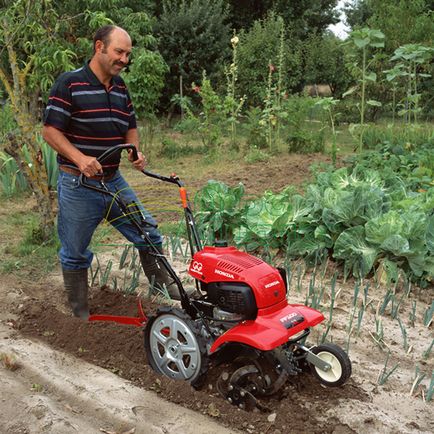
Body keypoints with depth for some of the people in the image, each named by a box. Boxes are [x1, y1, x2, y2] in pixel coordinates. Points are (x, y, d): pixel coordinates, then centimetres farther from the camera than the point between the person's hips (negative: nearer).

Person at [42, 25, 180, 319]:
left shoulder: (121, 88, 9)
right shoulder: (69, 83, -11)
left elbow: (130, 127, 18)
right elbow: (51, 130, -13)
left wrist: (135, 151, -3)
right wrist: (80, 158, -27)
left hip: (114, 181, 6)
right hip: (78, 184, -5)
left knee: (149, 233, 7)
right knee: (75, 253, 8)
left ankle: (164, 284, 27)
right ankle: (80, 314, 25)